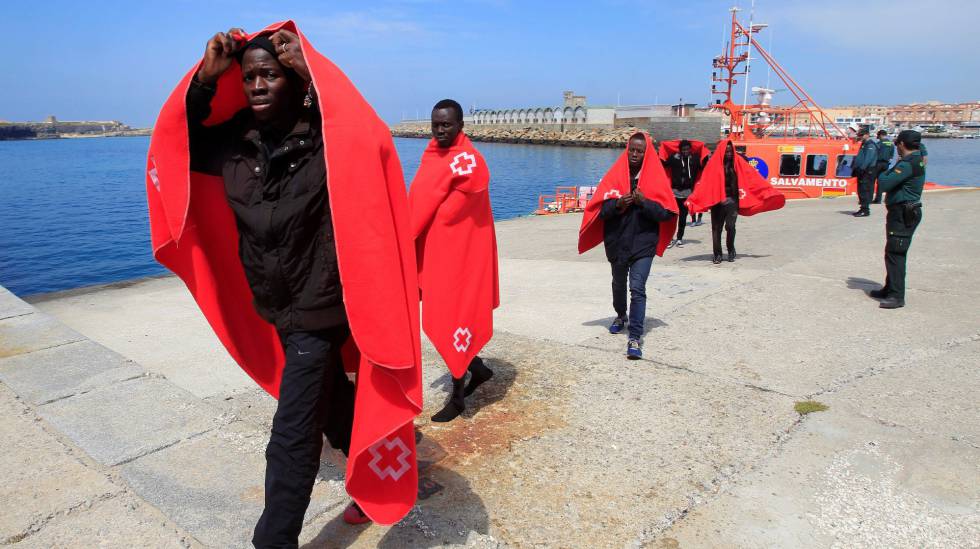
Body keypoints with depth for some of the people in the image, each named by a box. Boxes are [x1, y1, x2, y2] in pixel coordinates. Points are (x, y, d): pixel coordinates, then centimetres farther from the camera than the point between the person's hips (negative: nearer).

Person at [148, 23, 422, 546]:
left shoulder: (326, 141, -16)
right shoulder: (234, 144, 3)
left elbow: (371, 138, -33)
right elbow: (177, 144, 11)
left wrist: (311, 72, -29)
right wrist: (205, 77, -2)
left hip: (320, 310, -7)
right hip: (276, 309, 7)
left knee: (292, 438, -1)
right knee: (332, 404, 24)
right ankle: (372, 483, 47)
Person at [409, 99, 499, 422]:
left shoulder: (468, 161, -14)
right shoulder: (432, 154, 11)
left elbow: (447, 213, -18)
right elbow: (419, 201, 9)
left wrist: (409, 236, -14)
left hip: (458, 254, -8)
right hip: (433, 252, 8)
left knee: (453, 319, -2)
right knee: (440, 316, 16)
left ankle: (457, 396, 12)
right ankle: (478, 369, 34)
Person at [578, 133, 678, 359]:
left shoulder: (657, 177, -4)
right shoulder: (615, 175, -1)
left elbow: (667, 213, -8)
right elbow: (598, 208, -5)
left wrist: (644, 202, -23)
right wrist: (617, 204, -23)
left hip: (644, 244, -3)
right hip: (617, 243, 3)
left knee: (637, 288, -14)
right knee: (619, 284, 23)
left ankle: (635, 337, -11)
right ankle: (621, 316, 49)